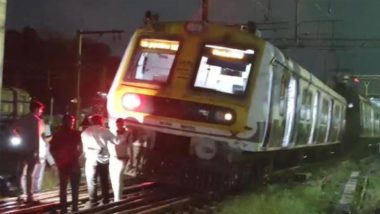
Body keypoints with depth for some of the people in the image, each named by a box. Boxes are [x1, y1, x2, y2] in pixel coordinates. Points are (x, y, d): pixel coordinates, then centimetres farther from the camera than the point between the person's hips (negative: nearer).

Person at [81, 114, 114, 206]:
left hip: (91, 159, -1)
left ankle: (93, 203, -1)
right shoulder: (105, 130, 4)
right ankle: (106, 202, 18)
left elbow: (84, 147, 7)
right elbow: (116, 141, 4)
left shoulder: (85, 132, 5)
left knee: (91, 182, 3)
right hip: (103, 159, 1)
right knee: (104, 182, 13)